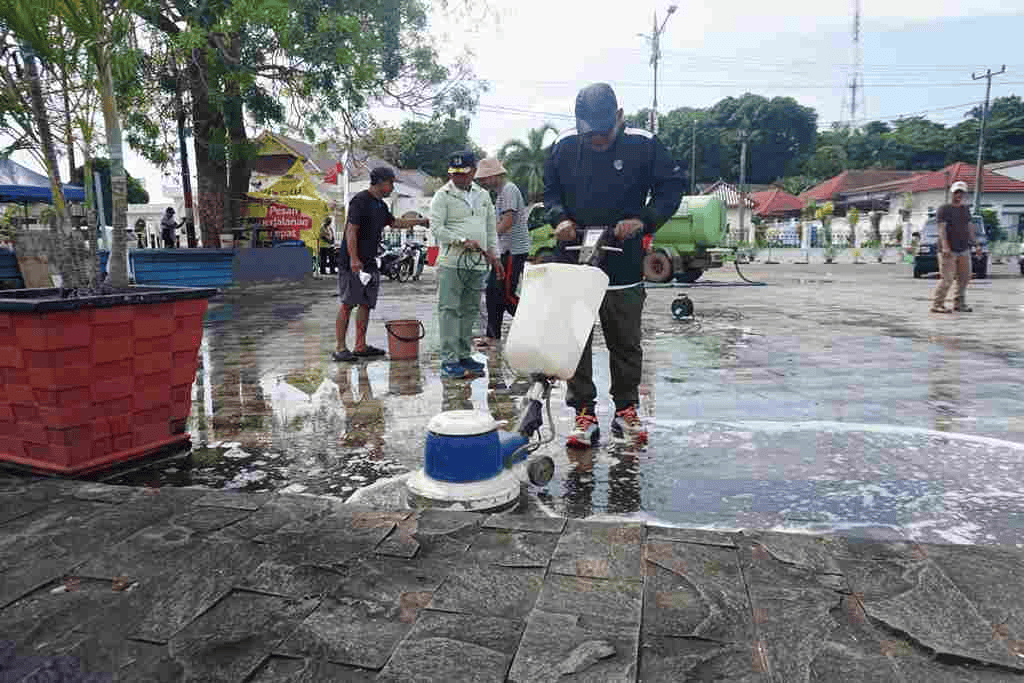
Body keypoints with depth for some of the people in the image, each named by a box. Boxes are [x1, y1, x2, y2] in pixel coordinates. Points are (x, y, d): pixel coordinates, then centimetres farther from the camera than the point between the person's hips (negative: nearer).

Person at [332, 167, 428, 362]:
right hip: (352, 263, -10)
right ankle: (340, 348, -4)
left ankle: (361, 346, 15)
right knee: (346, 305, -7)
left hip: (369, 263, 10)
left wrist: (421, 221, 31)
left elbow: (395, 222, 33)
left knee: (366, 304, 9)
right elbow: (351, 230, -16)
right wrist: (354, 259, -23)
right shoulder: (360, 201, -10)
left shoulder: (380, 205, 18)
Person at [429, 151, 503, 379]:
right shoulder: (443, 195, 0)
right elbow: (436, 228, -8)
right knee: (449, 310, -6)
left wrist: (494, 255, 14)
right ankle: (449, 360, -4)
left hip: (478, 263, 6)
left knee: (470, 310, 9)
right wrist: (463, 241, -15)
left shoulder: (483, 195, 18)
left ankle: (464, 355, 18)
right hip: (451, 262, -5)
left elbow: (491, 229, 22)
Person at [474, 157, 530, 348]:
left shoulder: (509, 190, -11)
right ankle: (492, 336, 15)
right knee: (493, 291, 9)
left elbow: (508, 221, -20)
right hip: (505, 250, 10)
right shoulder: (500, 193, 20)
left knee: (506, 294, -9)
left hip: (514, 250, -10)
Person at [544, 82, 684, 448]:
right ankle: (584, 412, 14)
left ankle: (626, 409, 25)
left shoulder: (643, 144, -4)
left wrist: (643, 220, -13)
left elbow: (672, 186, 2)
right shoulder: (564, 146, 2)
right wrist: (560, 218, -6)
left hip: (624, 265, -1)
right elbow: (550, 190, 14)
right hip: (573, 262, 2)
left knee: (626, 342, 9)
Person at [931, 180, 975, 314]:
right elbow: (942, 228, -13)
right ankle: (937, 304, -5)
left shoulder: (966, 209, 17)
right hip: (949, 251, -7)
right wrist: (945, 246, -23)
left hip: (964, 250, 7)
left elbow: (969, 227, 22)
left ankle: (959, 303, 21)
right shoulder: (944, 209, -3)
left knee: (964, 278, 10)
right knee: (947, 279, -11)